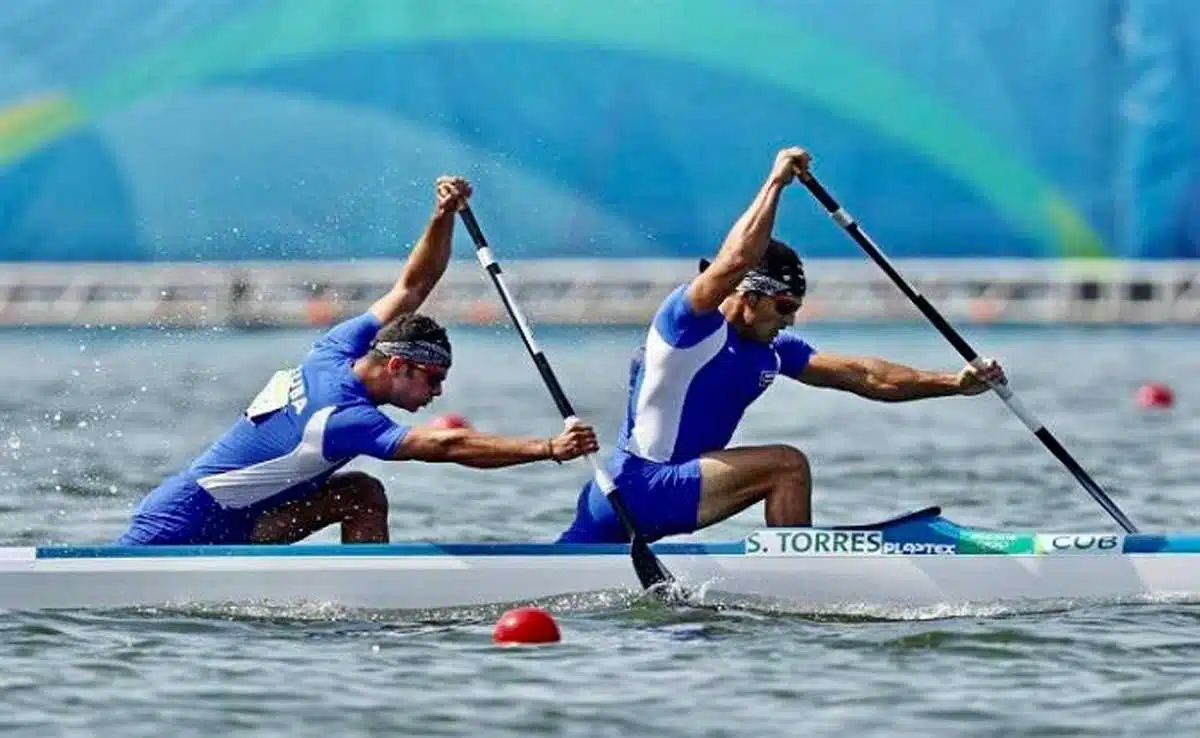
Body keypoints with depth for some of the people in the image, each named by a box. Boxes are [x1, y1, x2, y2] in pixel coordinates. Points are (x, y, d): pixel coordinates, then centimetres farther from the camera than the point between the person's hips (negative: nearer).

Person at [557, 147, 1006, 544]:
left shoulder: (772, 352, 11)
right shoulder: (690, 321, -13)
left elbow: (864, 377, 9)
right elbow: (735, 263, -31)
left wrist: (953, 383, 2)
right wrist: (776, 182, -26)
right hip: (638, 486, -9)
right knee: (788, 467, -17)